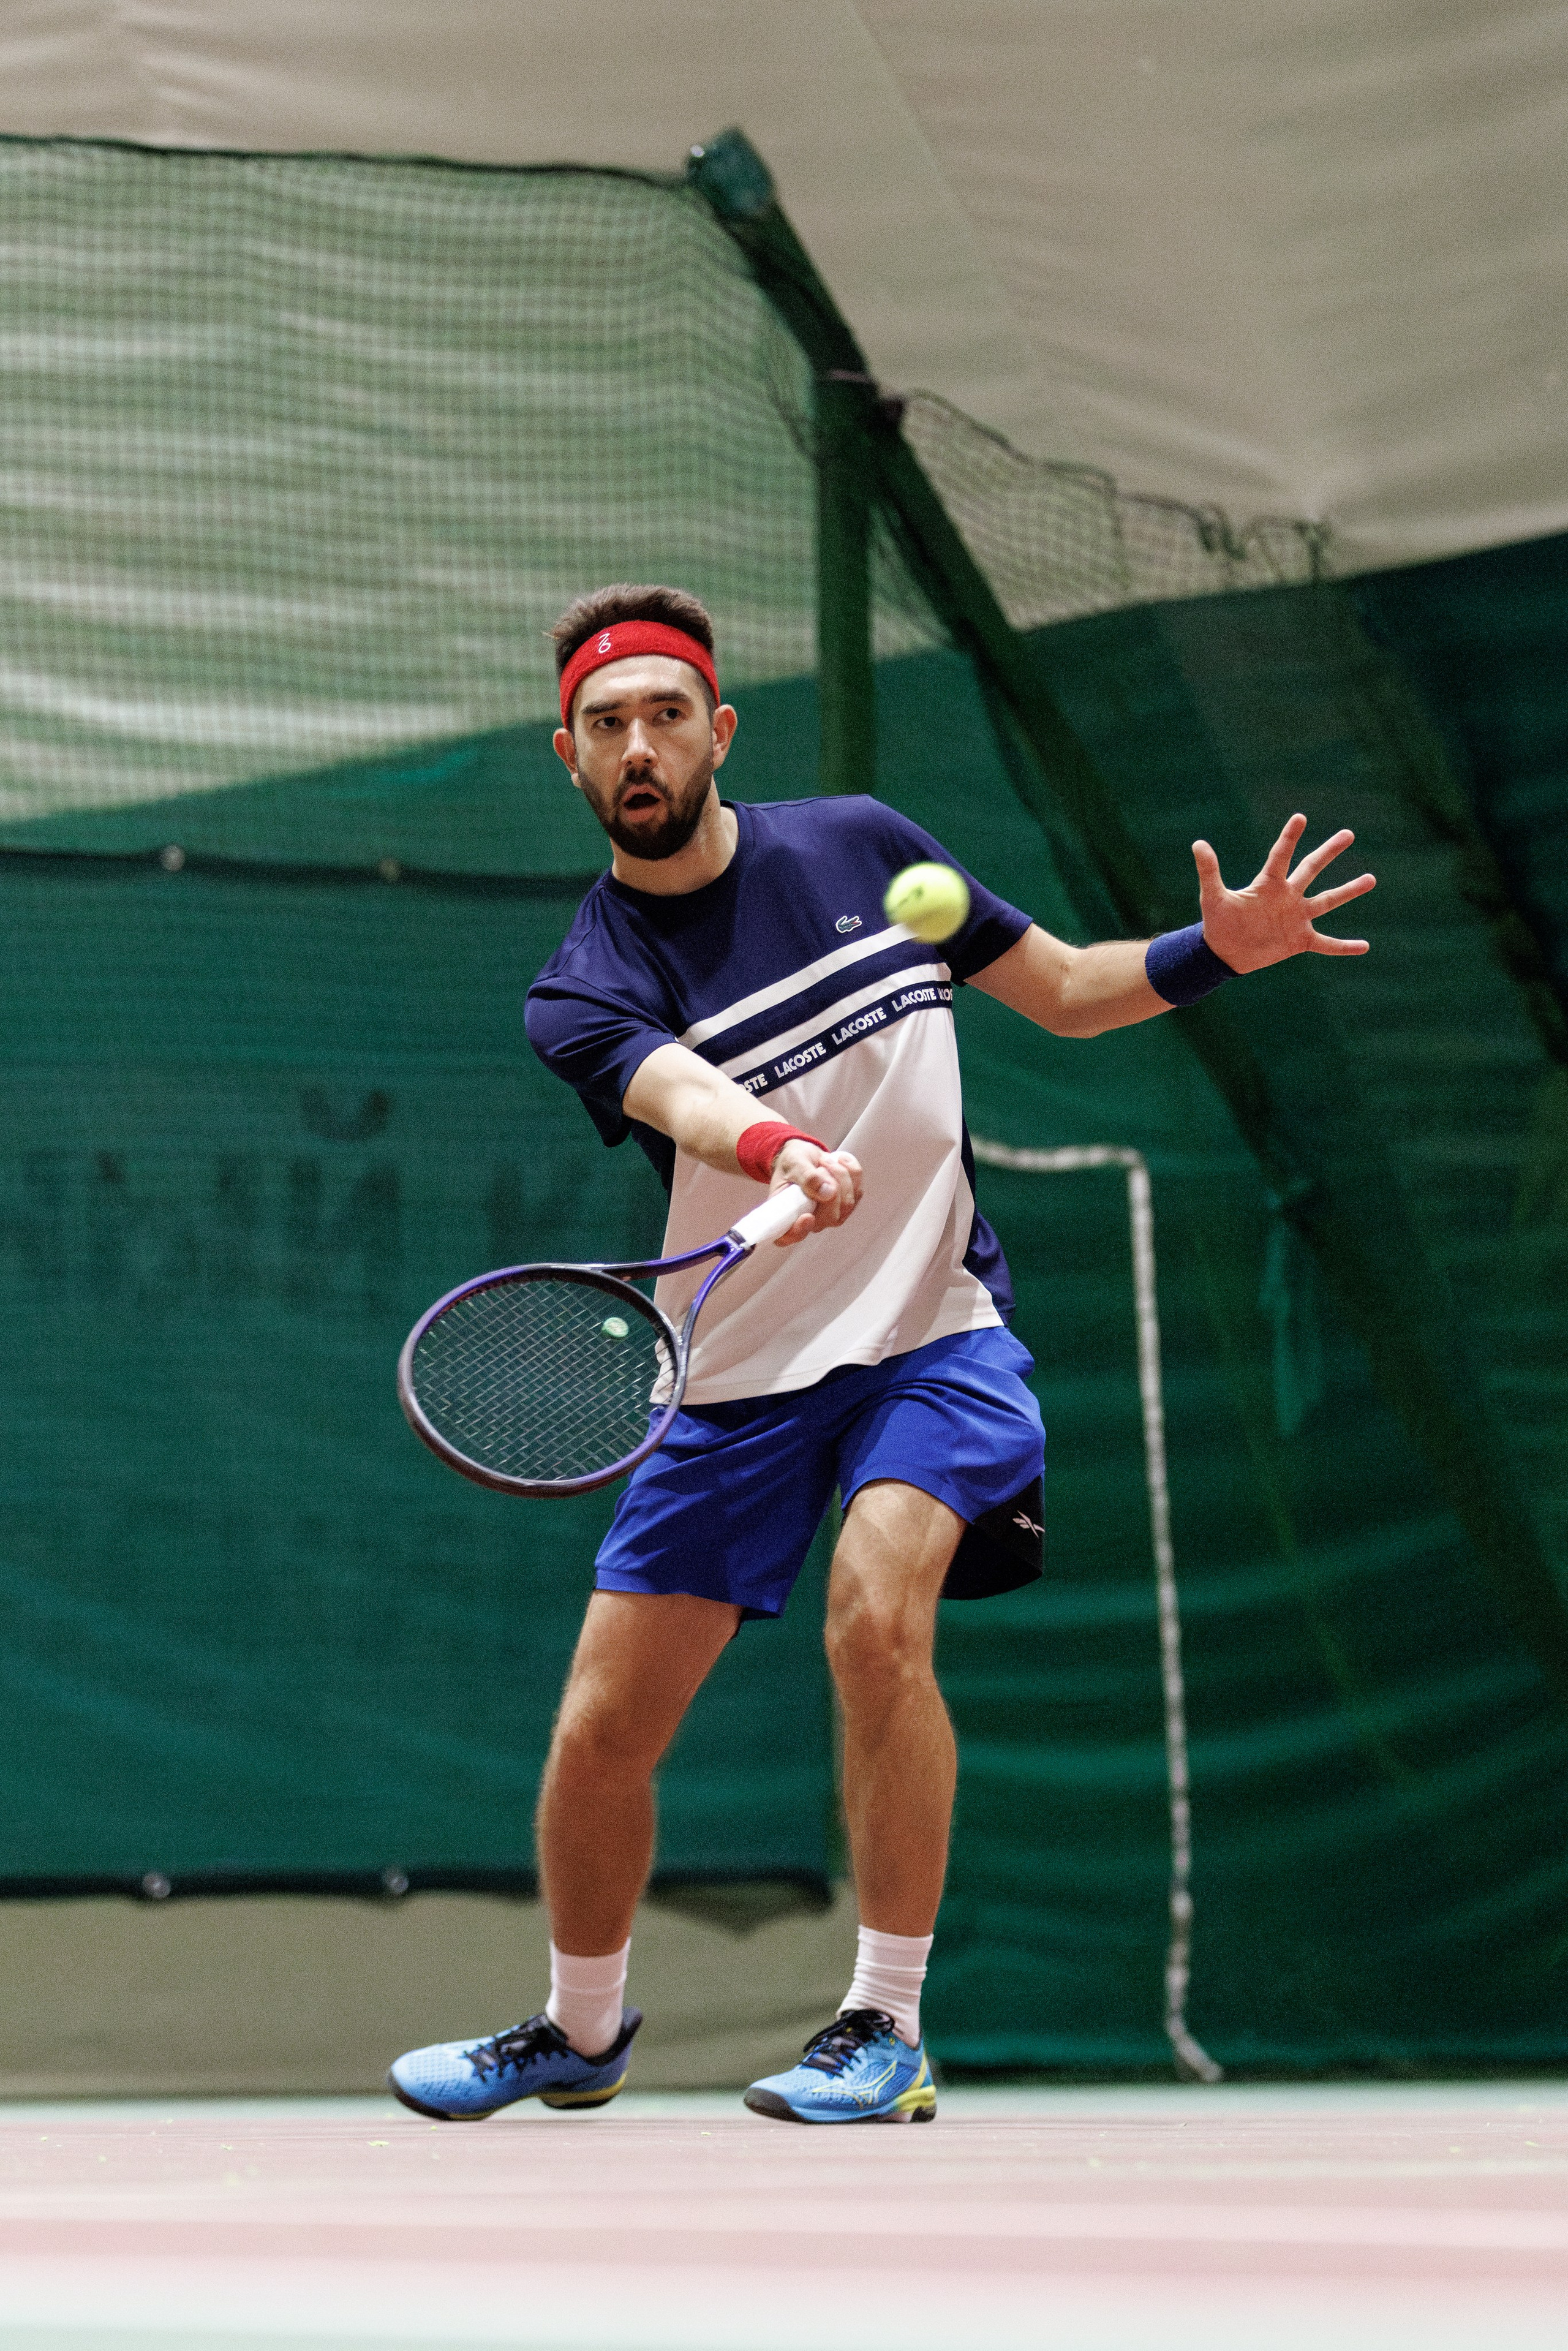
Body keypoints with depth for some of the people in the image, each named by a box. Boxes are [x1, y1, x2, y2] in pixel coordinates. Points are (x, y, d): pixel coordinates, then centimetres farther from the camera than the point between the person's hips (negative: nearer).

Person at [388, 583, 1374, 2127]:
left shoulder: (860, 847, 2)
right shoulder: (583, 994, -6)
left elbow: (1065, 992, 12)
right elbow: (685, 1097, -30)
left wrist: (1220, 950, -7)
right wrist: (782, 1156, -52)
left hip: (932, 1335, -1)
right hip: (736, 1380, 1)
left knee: (875, 1614, -28)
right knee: (601, 1732, 1)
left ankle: (888, 2028, -18)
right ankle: (582, 2030, 30)